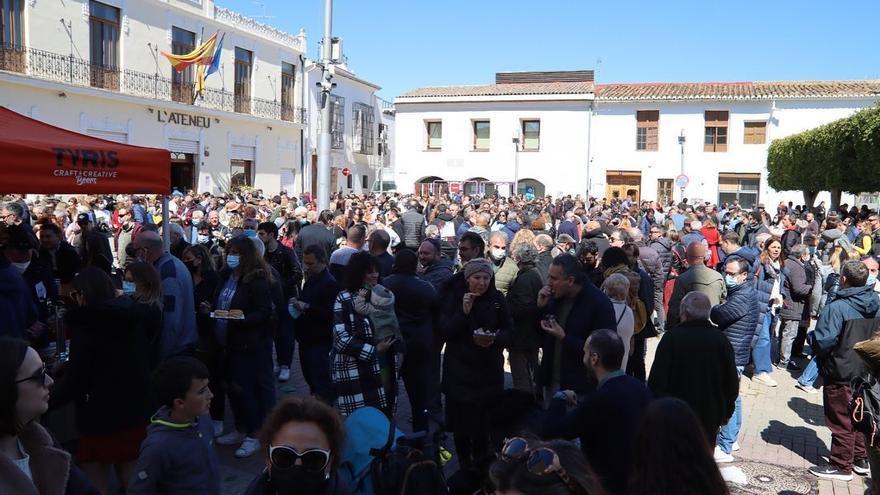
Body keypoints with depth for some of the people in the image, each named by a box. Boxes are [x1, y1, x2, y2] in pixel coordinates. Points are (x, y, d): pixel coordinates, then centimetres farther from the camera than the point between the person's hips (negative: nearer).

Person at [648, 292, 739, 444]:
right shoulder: (721, 341, -4)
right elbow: (732, 384, 3)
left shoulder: (671, 338, -15)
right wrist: (726, 413, 17)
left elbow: (657, 381, -15)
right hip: (710, 419, 3)